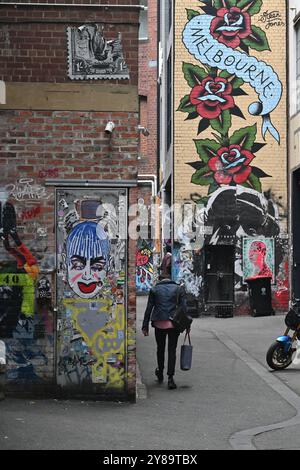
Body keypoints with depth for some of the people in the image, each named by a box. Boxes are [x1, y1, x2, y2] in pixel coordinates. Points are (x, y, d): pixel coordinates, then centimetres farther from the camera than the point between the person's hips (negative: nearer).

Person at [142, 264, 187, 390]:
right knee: (172, 350, 2)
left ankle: (160, 374, 33)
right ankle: (170, 378, -6)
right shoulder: (178, 289, 3)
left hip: (159, 324, 1)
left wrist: (145, 326, 4)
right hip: (174, 323, 0)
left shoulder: (154, 290, 3)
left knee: (160, 349, 18)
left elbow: (149, 309, 1)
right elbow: (184, 307, -1)